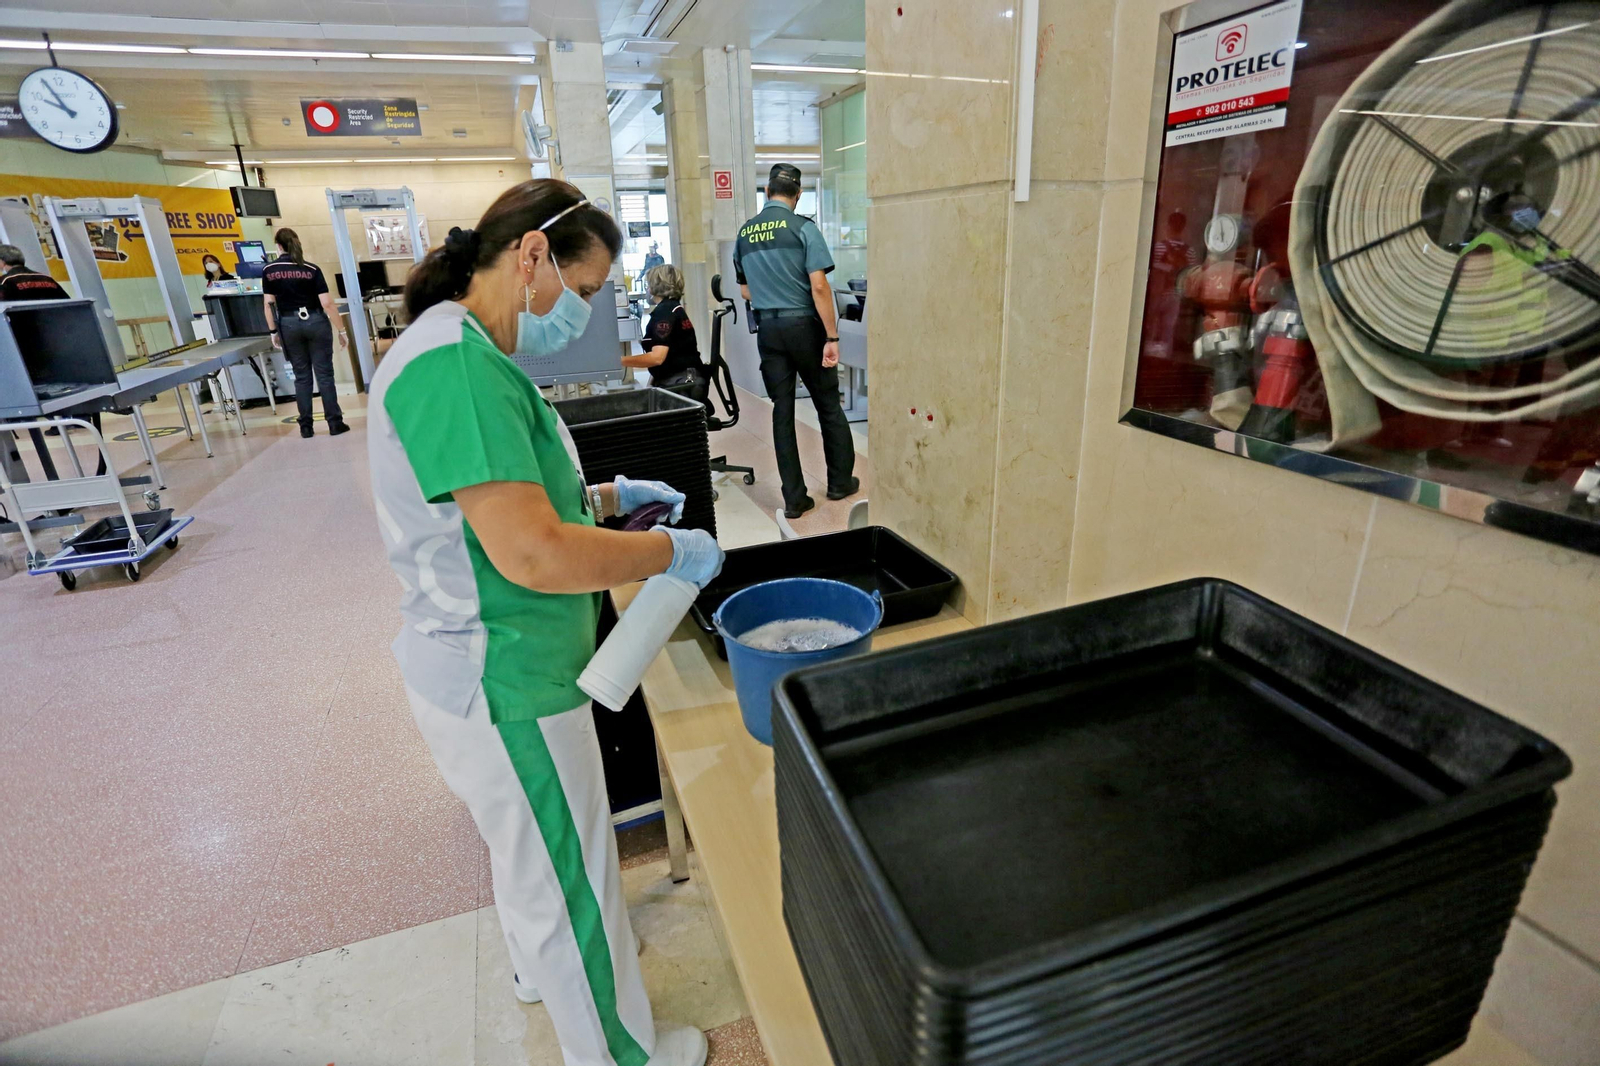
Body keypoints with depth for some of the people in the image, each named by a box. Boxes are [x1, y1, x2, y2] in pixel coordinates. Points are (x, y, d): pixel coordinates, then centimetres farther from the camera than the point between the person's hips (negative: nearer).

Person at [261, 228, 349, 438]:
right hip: (316, 322, -2)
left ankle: (305, 426, 10)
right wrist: (341, 330, -4)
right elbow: (327, 304, -11)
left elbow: (269, 304, 0)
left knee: (302, 377, 9)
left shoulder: (268, 271, 0)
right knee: (324, 375, 1)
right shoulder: (312, 269, -6)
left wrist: (273, 331, 10)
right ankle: (335, 423, 1)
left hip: (290, 325, 2)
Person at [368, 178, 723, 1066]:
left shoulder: (465, 353, 8)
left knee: (531, 854, 32)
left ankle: (539, 969, 58)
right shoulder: (454, 365, -26)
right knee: (571, 884, 12)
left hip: (491, 669, 11)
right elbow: (534, 555, -33)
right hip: (504, 688, -11)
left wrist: (606, 499, 8)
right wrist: (671, 551, -20)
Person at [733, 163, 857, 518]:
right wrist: (832, 336, -12)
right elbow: (819, 286, -15)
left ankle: (794, 498, 7)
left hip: (768, 330, 4)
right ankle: (840, 482, 21)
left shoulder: (744, 233, 7)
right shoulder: (803, 228, -8)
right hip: (803, 326, -4)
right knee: (828, 405, 11)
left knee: (782, 411, 6)